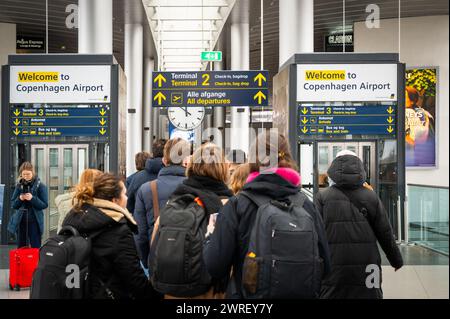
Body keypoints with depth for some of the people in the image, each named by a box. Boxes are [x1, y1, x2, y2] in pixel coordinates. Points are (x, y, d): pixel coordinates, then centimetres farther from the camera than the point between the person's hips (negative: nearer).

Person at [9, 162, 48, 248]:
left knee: (35, 248, 1)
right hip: (20, 221, 4)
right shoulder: (19, 186, 5)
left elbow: (44, 204, -8)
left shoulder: (40, 186, -6)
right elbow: (13, 205, 7)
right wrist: (19, 199, -13)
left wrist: (32, 198, -22)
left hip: (35, 221, -4)